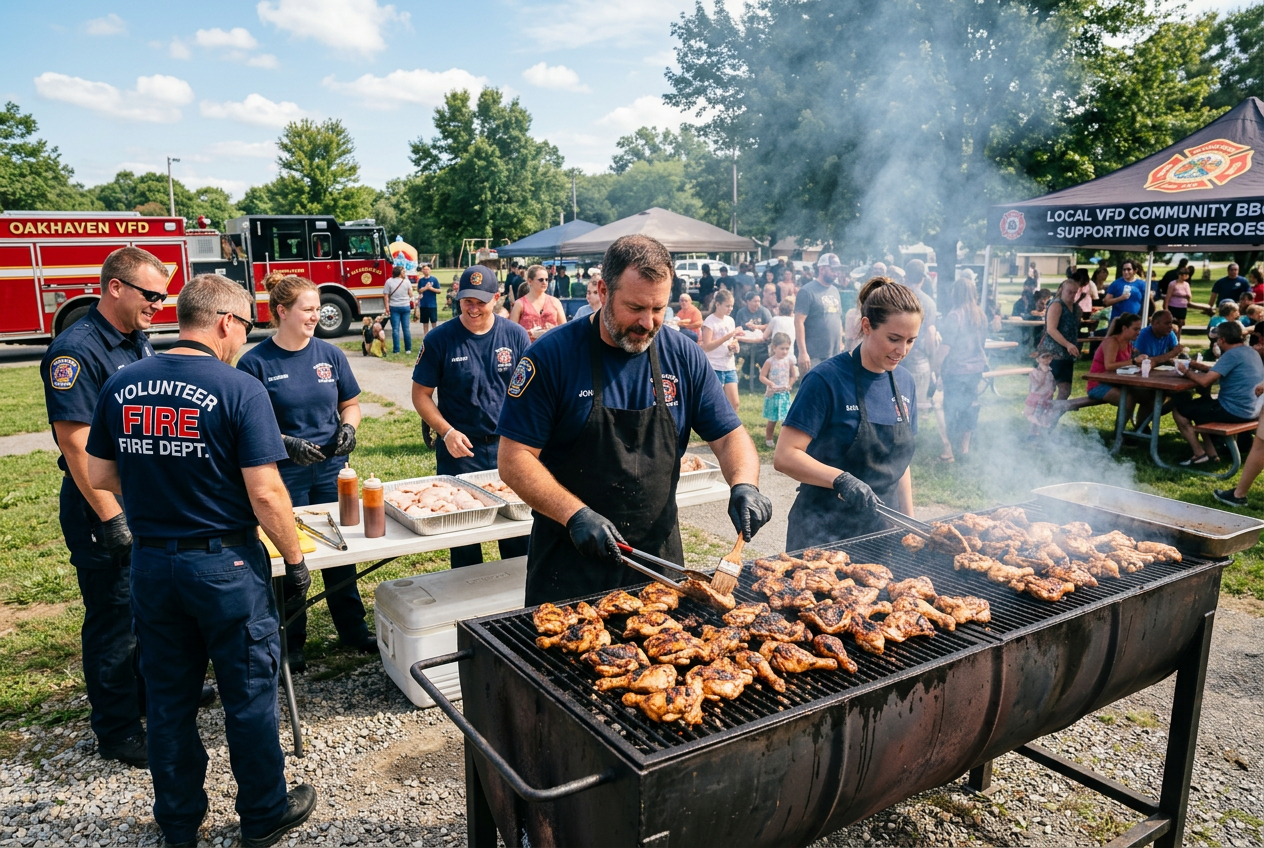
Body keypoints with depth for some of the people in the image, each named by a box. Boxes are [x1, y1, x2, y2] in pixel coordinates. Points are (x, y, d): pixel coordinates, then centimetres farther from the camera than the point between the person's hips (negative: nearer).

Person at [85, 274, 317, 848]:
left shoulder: (120, 386, 1)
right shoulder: (240, 390, -17)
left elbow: (100, 476, 7)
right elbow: (265, 494, -19)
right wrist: (295, 558, -6)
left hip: (150, 561, 5)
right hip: (225, 564, -5)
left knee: (168, 697, 19)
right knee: (249, 694, 11)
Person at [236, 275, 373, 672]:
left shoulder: (330, 354, 3)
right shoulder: (255, 363, -8)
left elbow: (350, 403, 13)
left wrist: (348, 426, -7)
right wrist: (284, 443, -21)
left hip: (332, 470, 4)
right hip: (284, 475, -3)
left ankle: (354, 631, 28)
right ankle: (291, 642, 25)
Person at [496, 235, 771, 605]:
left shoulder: (685, 357, -1)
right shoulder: (553, 356, -12)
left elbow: (730, 436, 5)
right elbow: (515, 461, -12)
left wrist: (744, 485, -16)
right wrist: (575, 514, -24)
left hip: (659, 556, 4)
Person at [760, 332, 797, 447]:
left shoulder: (789, 361, -1)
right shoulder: (770, 361, -9)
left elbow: (794, 376, 7)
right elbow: (762, 376, -8)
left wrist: (789, 385, -9)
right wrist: (770, 383, -22)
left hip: (784, 394, 2)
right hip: (772, 394, -2)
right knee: (772, 420, 6)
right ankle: (768, 439, 20)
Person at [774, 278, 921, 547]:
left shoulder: (904, 382, 5)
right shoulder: (827, 379, -15)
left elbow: (898, 461, 14)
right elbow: (784, 456, -20)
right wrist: (841, 480, -33)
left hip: (884, 529, 6)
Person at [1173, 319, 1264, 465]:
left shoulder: (1232, 354, -18)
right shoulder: (1252, 352, 11)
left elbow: (1205, 381, -24)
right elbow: (1218, 370, 19)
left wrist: (1187, 371, -7)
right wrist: (1195, 365, 12)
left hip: (1235, 411, -10)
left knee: (1179, 409, 1)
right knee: (1200, 404, 29)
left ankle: (1200, 454, 2)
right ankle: (1211, 453, 21)